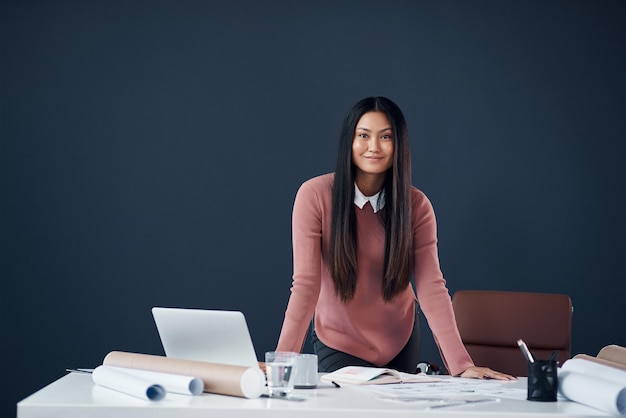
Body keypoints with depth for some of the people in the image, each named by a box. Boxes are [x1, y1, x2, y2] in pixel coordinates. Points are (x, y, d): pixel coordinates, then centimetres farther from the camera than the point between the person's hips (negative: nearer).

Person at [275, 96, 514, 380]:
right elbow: (306, 284, -24)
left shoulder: (416, 205, -13)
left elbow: (431, 287, -19)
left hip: (401, 340, 3)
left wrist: (461, 364, -30)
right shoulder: (314, 196, -20)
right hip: (339, 343, -3)